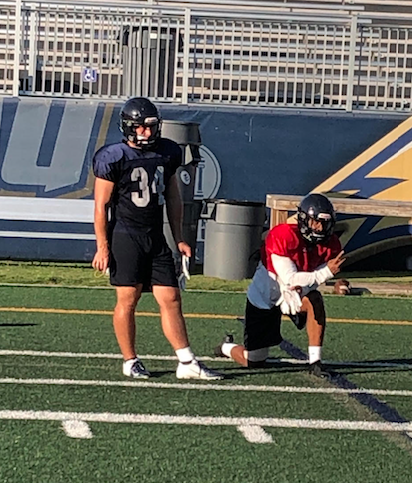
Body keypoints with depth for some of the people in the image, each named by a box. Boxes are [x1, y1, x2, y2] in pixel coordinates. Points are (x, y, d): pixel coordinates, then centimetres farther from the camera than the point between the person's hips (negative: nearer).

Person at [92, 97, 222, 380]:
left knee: (171, 299, 1)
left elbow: (173, 198, 17)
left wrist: (179, 239, 16)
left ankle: (188, 363, 1)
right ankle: (130, 362, 9)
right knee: (128, 299, -3)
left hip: (156, 239, 5)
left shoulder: (167, 154, 9)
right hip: (126, 237, -5)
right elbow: (101, 205, -6)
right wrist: (103, 247, -10)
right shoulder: (114, 158, -7)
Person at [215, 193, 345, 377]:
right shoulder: (282, 236, -30)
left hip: (295, 295, 4)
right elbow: (290, 280, -32)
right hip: (264, 298, -4)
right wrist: (326, 273, -42)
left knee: (315, 301, -33)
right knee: (254, 363, 1)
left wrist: (295, 293, -39)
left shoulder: (331, 245, -14)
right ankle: (228, 348, 37)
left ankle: (315, 361, -24)